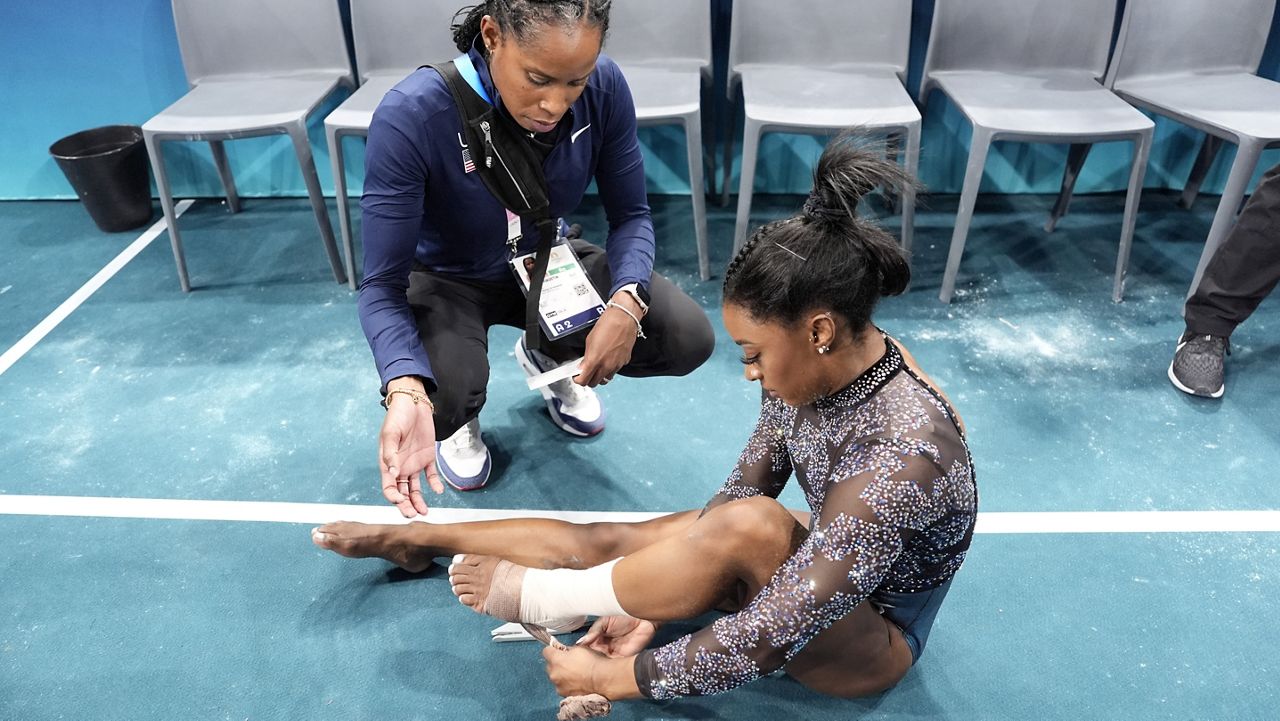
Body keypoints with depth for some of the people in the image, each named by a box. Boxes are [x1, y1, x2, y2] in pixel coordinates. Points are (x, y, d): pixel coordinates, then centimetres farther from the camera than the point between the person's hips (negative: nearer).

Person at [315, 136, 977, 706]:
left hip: (870, 641, -6)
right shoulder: (826, 366, -14)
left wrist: (617, 677, -25)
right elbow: (743, 487, -6)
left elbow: (768, 638, -37)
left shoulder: (902, 463, -38)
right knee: (605, 542, -3)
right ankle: (415, 538, 17)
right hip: (812, 564, 7)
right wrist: (655, 604, -10)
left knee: (749, 529, -37)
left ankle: (538, 599, -13)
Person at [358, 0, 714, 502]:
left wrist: (626, 300, -31)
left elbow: (630, 214, -10)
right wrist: (407, 392, -48)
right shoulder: (411, 116, -32)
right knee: (439, 395, -35)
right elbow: (383, 285, -28)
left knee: (688, 337, -15)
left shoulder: (604, 88, -22)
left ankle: (550, 358, 17)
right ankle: (459, 416, 8)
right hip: (449, 280, -3)